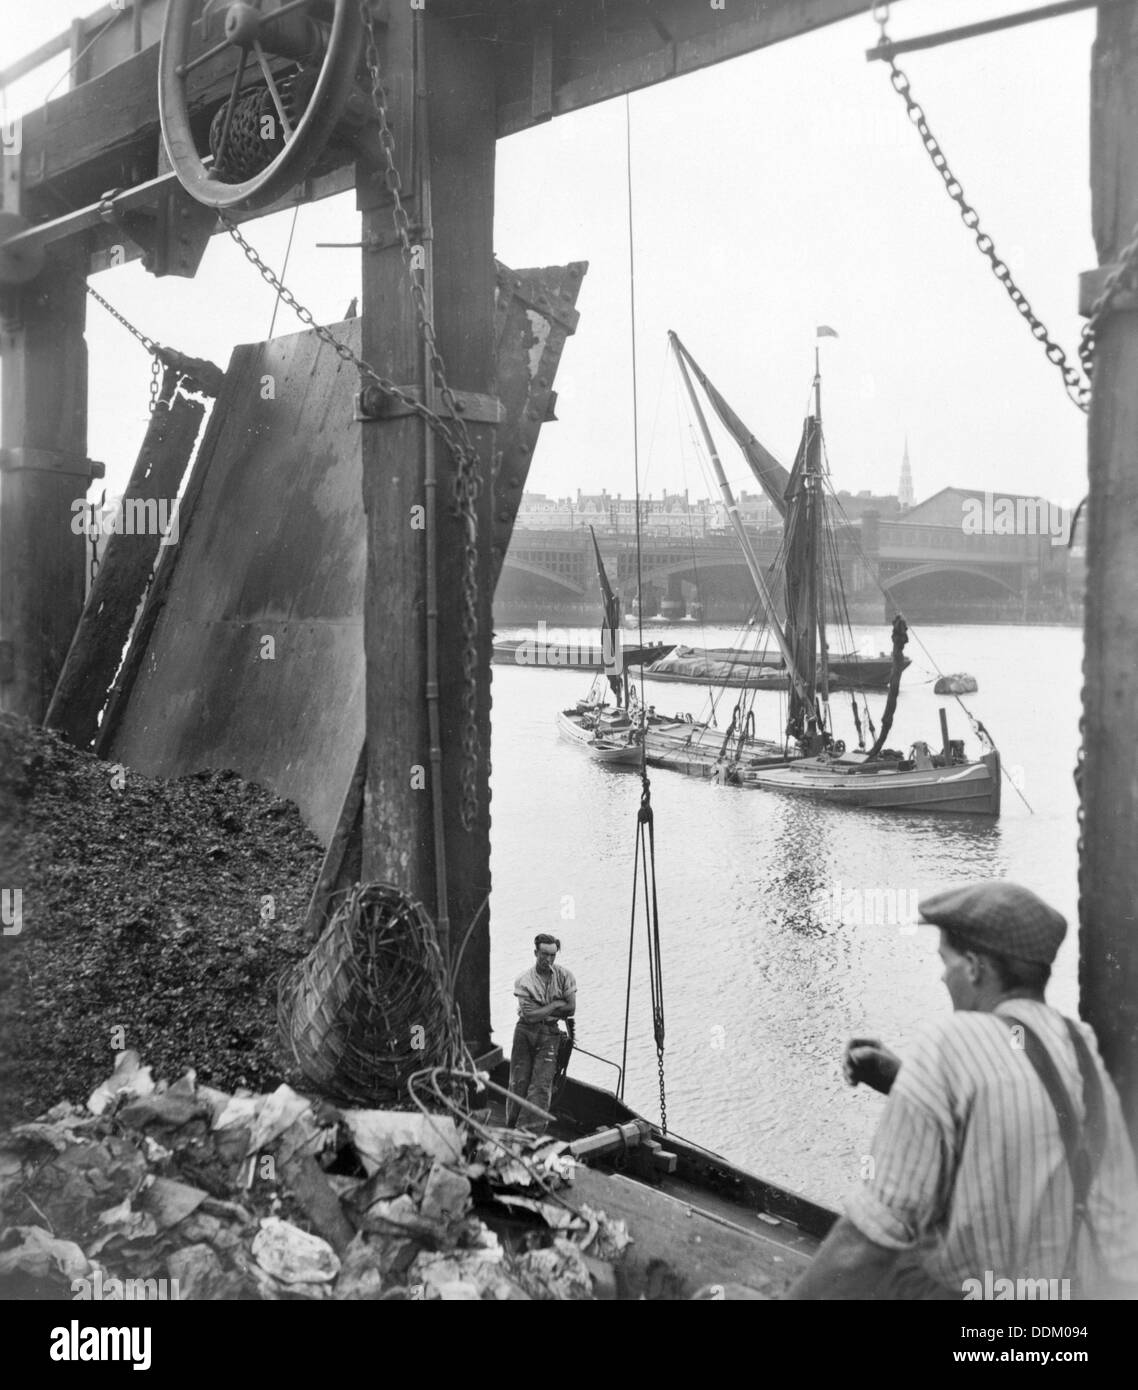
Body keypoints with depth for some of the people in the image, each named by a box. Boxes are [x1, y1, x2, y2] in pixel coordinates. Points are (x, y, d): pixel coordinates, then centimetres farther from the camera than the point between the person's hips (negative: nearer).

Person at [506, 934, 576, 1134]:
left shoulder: (563, 976, -1)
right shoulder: (524, 981, -6)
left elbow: (571, 1009, -3)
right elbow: (529, 1014, -14)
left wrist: (540, 1011, -6)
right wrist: (555, 1006, -8)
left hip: (549, 1033, 0)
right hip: (525, 1031, 0)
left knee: (541, 1086, -8)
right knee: (518, 1082, 3)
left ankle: (531, 1134, -8)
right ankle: (511, 1129, 18)